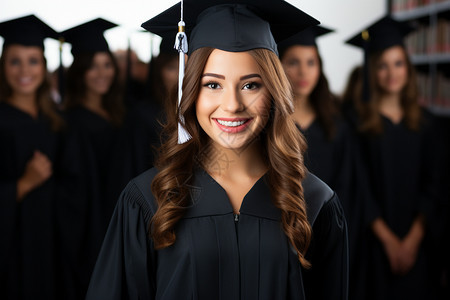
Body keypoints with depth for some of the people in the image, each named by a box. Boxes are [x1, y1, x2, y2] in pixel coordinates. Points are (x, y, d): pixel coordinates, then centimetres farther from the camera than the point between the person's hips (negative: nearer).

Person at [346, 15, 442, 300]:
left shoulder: (423, 121, 5)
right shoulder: (357, 121, -7)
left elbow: (430, 183, 3)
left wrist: (413, 238, -7)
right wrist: (388, 239, -11)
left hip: (414, 241, 3)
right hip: (373, 241, -3)